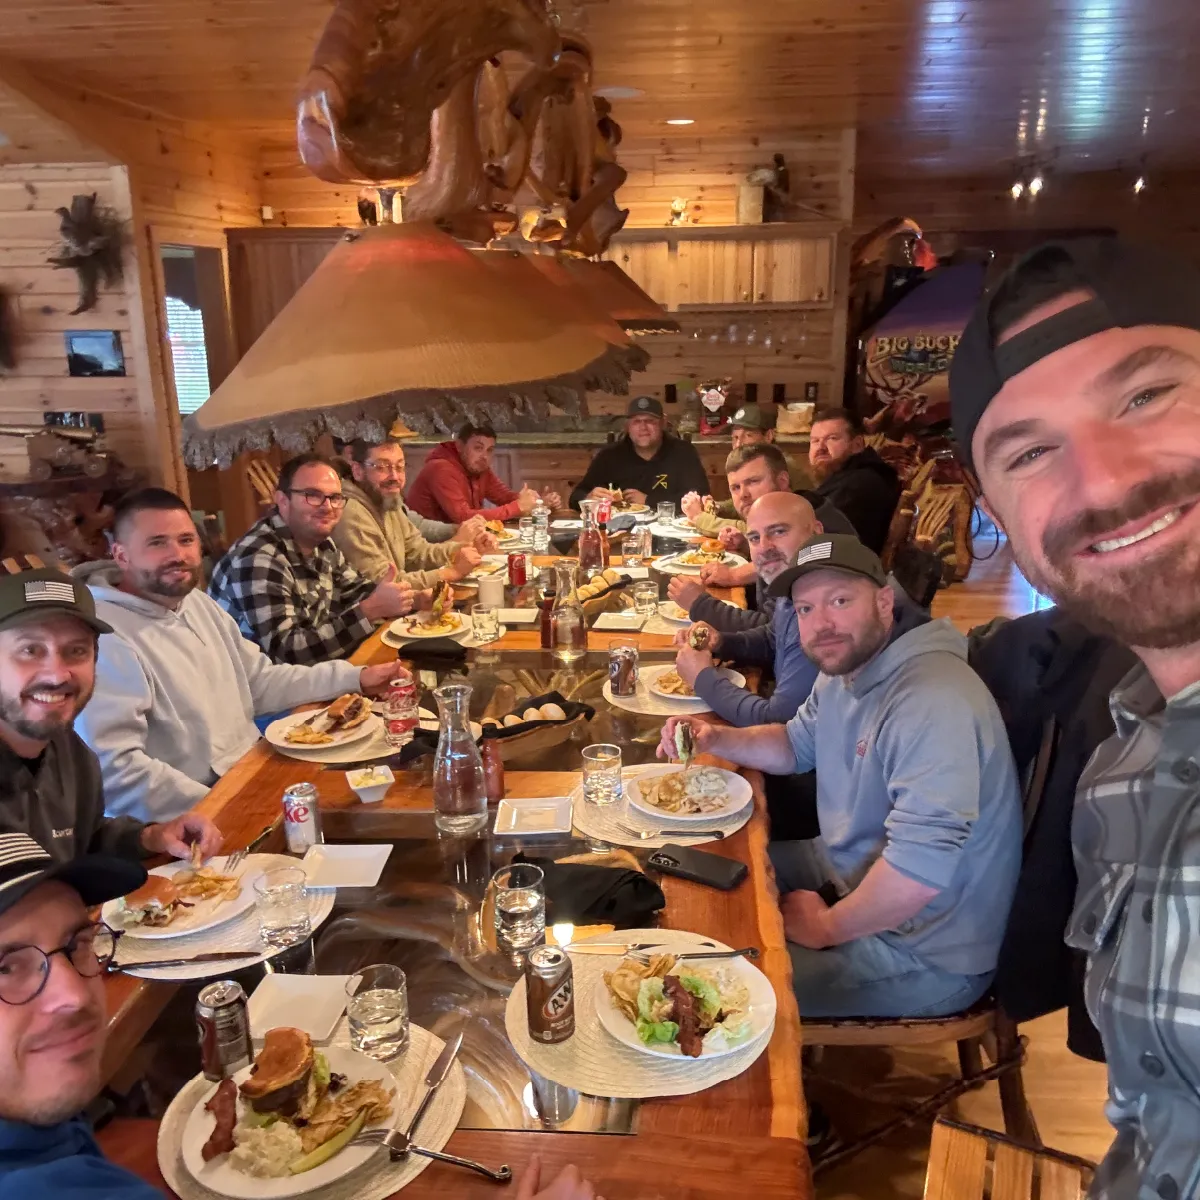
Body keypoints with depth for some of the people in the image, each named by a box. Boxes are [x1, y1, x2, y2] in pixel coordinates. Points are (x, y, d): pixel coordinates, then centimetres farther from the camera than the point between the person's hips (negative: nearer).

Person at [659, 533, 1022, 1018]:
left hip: (925, 954, -9)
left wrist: (826, 928, -19)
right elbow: (798, 744, 20)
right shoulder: (845, 670, 2)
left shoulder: (933, 702, -32)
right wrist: (715, 739, -1)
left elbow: (921, 866, -38)